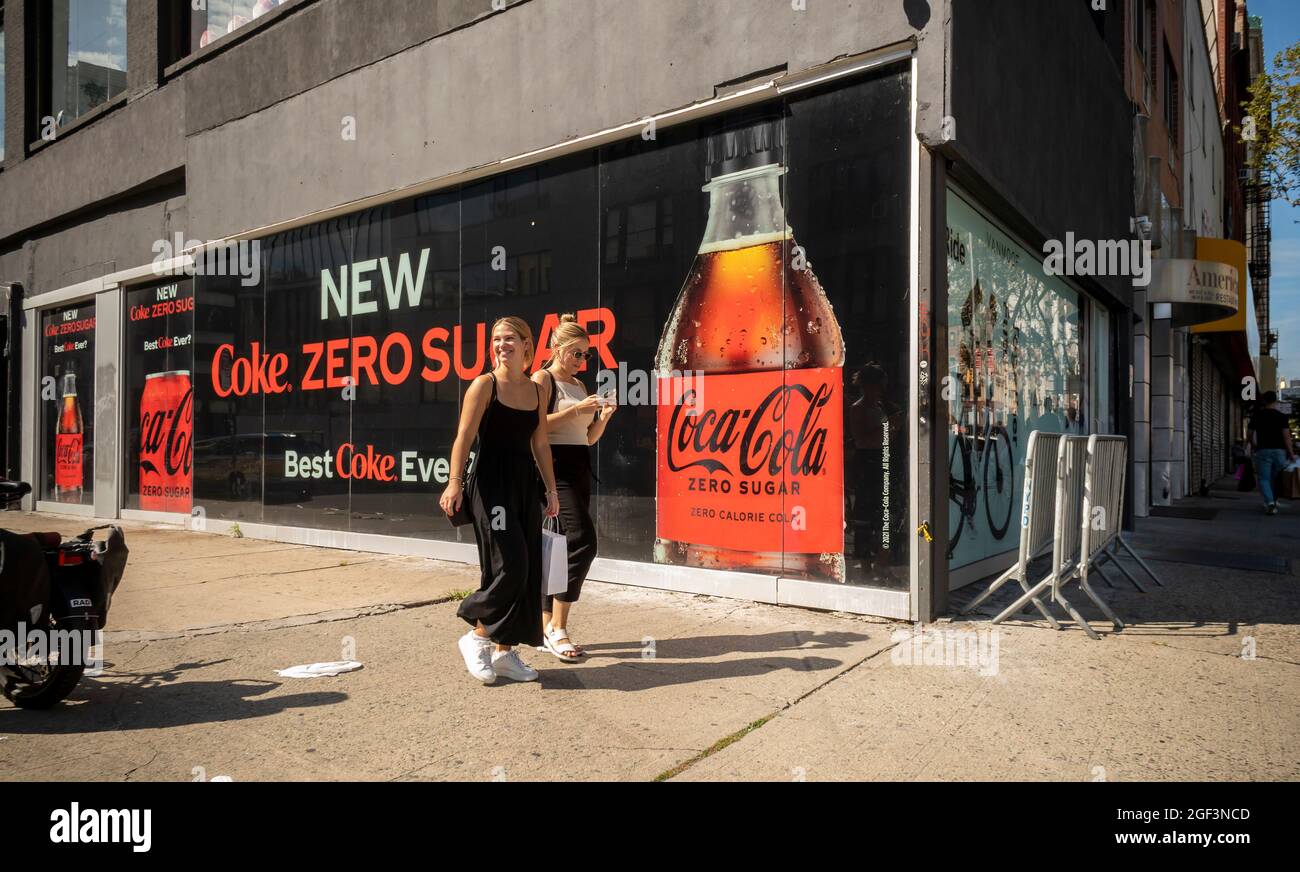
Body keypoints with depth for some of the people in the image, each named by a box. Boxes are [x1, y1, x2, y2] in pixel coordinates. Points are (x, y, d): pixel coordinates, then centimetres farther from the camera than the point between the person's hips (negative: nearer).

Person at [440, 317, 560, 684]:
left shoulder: (537, 390, 11)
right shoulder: (484, 385, -4)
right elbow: (464, 437, -10)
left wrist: (551, 488, 14)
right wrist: (455, 482, -20)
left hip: (525, 484, 6)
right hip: (492, 484, -6)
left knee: (529, 570, 5)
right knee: (509, 565, -12)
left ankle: (505, 652, 17)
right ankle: (477, 636, 10)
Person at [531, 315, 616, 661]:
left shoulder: (579, 385, 19)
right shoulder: (542, 379, -3)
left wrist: (603, 416, 2)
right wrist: (577, 409, -19)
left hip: (578, 470, 8)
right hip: (553, 467, -8)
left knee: (561, 547, 8)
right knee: (582, 541, -18)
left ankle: (546, 626, 16)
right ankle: (557, 627, -12)